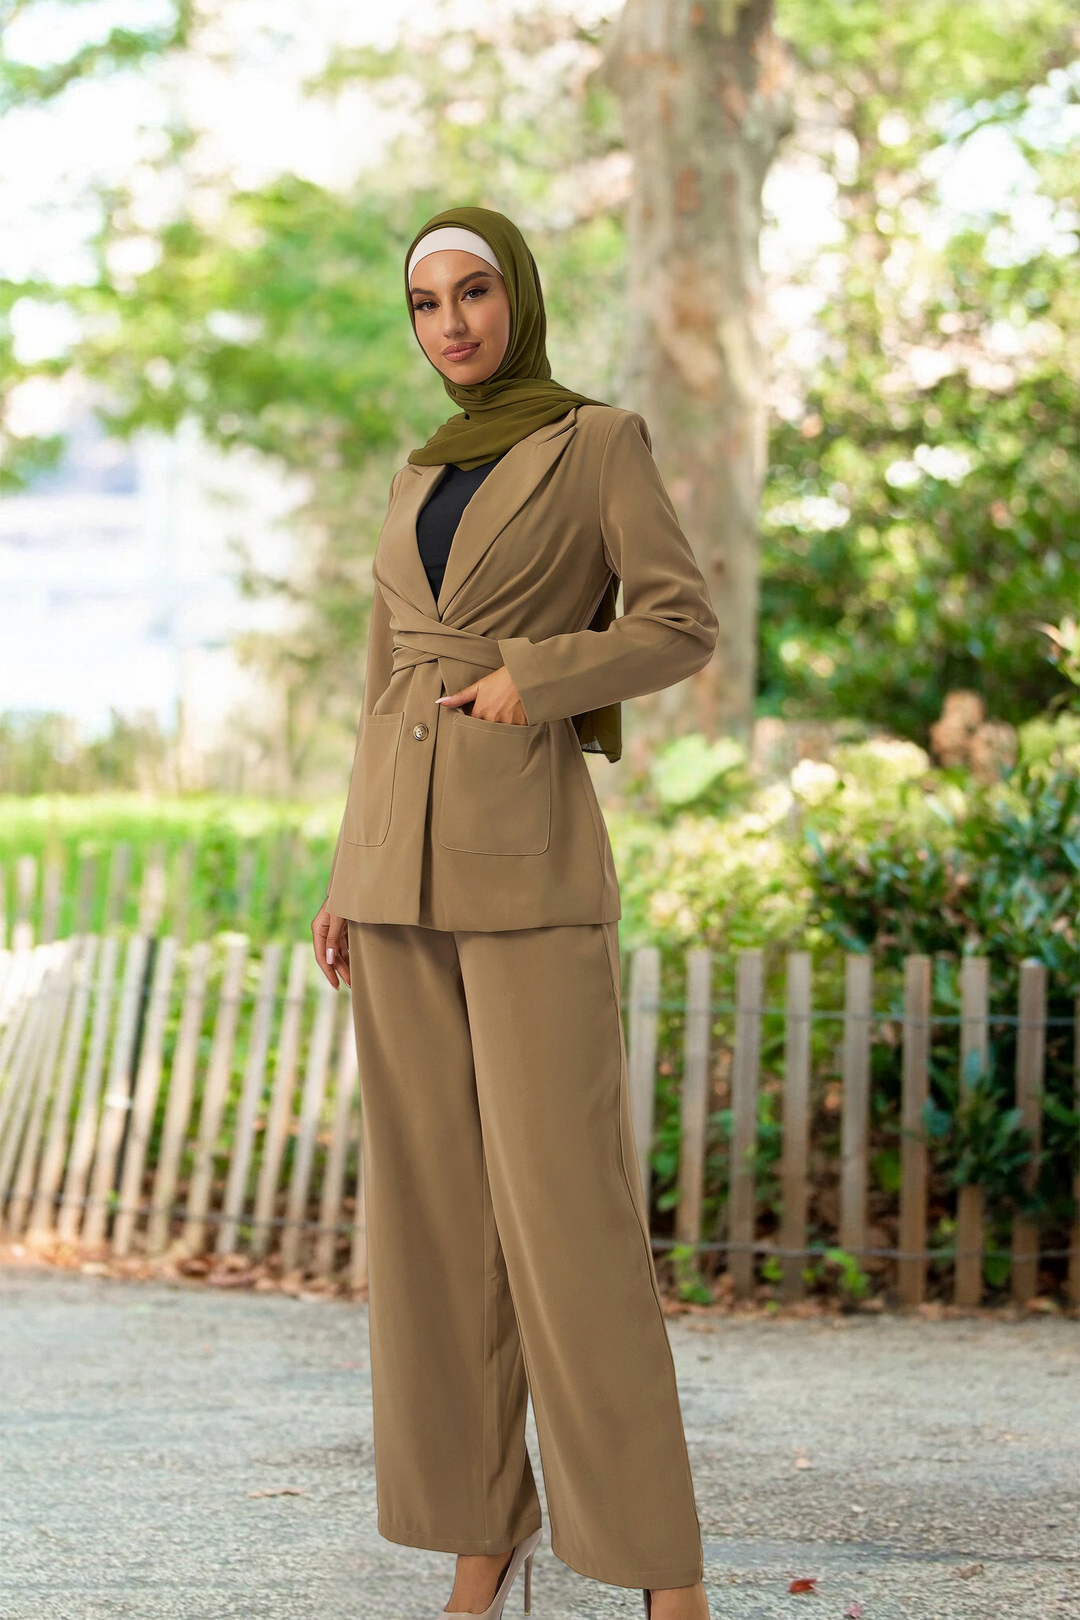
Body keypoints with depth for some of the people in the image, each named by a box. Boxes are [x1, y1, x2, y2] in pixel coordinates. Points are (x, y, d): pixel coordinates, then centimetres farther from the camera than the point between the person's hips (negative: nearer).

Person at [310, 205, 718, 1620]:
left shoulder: (600, 442, 1)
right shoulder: (422, 478, 17)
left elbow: (685, 627, -5)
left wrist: (533, 675, -17)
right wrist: (350, 878, 12)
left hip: (531, 860, -6)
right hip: (404, 865, 6)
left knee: (565, 1199, -10)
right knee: (432, 1198, 4)